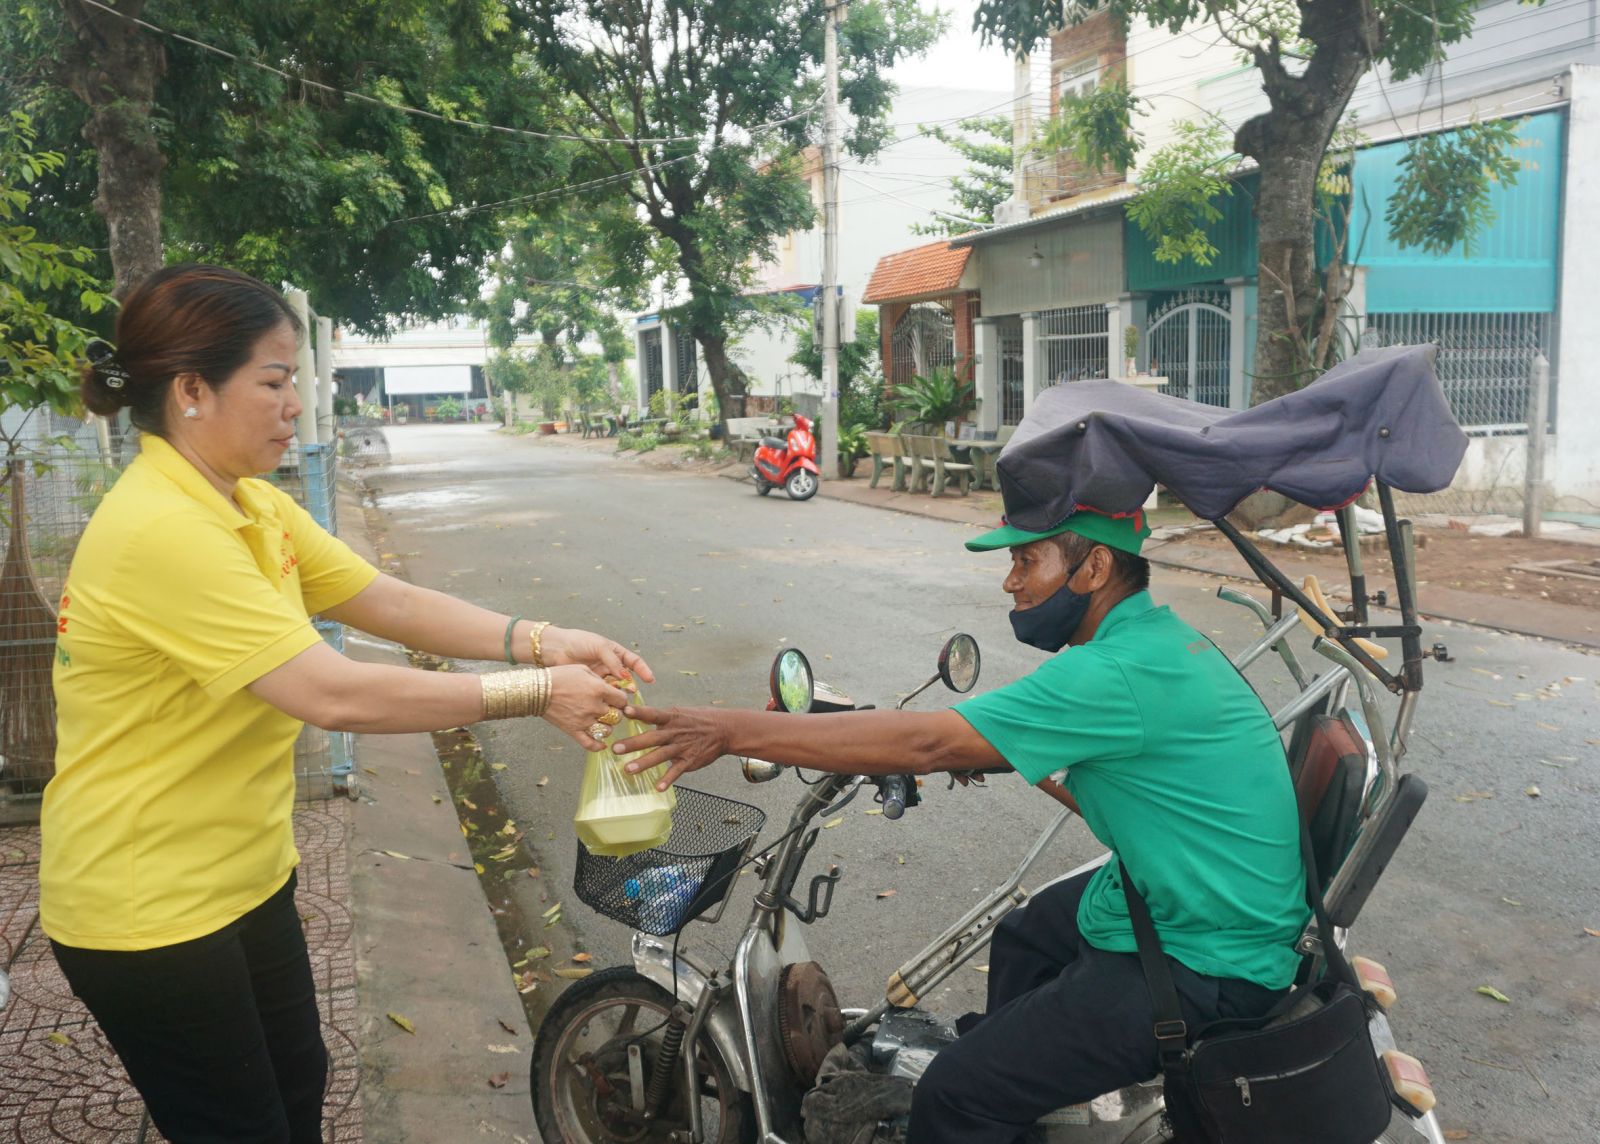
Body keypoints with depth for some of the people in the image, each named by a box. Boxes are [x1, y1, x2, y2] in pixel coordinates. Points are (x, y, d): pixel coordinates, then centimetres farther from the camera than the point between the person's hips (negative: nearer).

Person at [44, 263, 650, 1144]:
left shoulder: (254, 508, 3)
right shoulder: (161, 532, -28)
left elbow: (390, 603, -1)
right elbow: (334, 694, -32)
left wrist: (536, 639, -17)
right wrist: (534, 693, -27)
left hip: (245, 873, 9)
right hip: (151, 904, -9)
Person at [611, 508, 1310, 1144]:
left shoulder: (1119, 674, -26)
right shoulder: (1165, 636, 5)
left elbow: (924, 744, -29)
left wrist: (733, 730, -27)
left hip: (1200, 966, -11)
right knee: (1019, 943, 31)